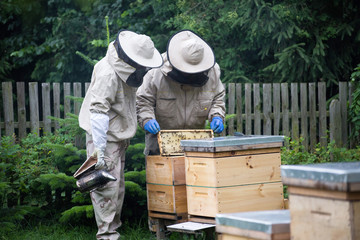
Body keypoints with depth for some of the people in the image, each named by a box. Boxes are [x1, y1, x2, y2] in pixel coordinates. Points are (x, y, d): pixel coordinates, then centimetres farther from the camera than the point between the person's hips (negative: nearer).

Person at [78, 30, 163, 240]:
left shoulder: (127, 71, 7)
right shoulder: (108, 74, -24)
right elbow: (98, 112, -29)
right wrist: (100, 150, -32)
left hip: (119, 138, 10)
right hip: (104, 138, -10)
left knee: (118, 188, 15)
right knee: (107, 187, -10)